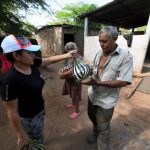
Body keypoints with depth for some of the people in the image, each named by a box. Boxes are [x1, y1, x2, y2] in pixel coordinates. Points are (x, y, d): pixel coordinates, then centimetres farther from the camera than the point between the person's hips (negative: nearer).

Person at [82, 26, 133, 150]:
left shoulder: (125, 56, -18)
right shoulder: (99, 53, 1)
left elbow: (123, 82, -23)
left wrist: (98, 83, -29)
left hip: (106, 99, -6)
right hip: (92, 94, 7)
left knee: (103, 127, 14)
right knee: (93, 117, 28)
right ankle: (96, 134, 61)